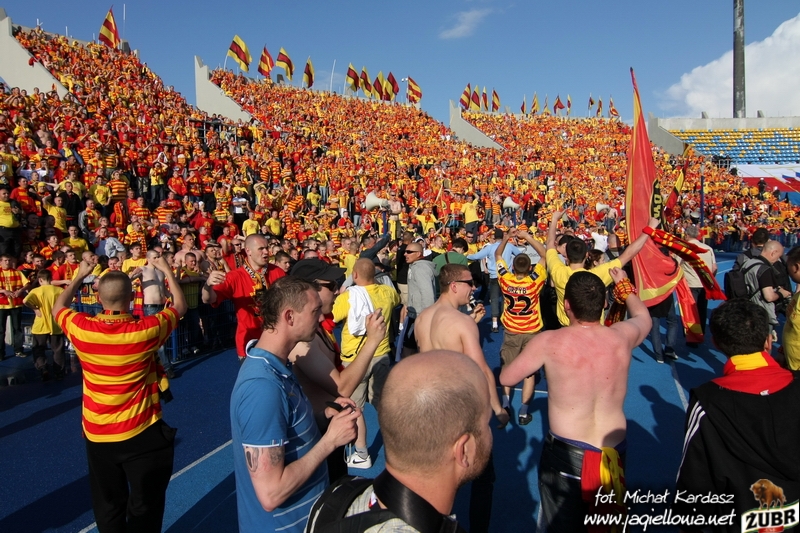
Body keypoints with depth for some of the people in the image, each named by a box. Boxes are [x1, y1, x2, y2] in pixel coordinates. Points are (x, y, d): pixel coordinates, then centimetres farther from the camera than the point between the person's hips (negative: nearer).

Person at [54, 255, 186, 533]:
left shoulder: (81, 329, -14)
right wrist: (168, 272, 9)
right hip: (142, 434, -3)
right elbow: (180, 307, -1)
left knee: (108, 508, 20)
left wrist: (79, 276, 19)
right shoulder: (146, 330, -20)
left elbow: (58, 307, 11)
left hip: (97, 435, 3)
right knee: (145, 507, 13)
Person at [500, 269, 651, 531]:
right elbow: (643, 316, 20)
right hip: (614, 454, 4)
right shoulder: (623, 336, -6)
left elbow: (506, 378, -3)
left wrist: (535, 354, 13)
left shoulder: (549, 342, -17)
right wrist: (624, 285, 36)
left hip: (566, 453, -4)